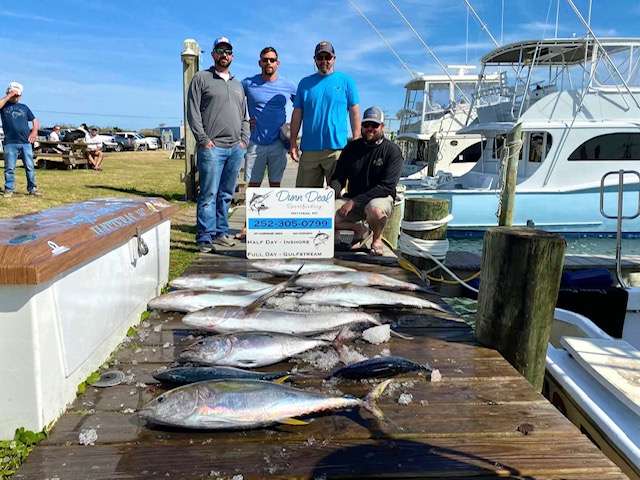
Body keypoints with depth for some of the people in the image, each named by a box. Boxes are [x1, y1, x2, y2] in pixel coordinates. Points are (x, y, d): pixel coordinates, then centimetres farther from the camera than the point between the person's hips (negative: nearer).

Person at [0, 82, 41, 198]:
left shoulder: (24, 107, 17)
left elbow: (34, 120, 19)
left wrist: (34, 131, 2)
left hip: (26, 142, 3)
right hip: (10, 143, -2)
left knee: (30, 167, 4)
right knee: (9, 167, 0)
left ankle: (32, 188, 11)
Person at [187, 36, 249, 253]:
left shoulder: (238, 84, 23)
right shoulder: (201, 78, 6)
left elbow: (245, 116, 24)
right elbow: (193, 112, -2)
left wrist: (244, 139, 9)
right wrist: (203, 139, -10)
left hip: (236, 149, 6)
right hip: (212, 148, -5)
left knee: (226, 195, 9)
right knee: (209, 194, -9)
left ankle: (221, 233, 17)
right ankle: (205, 238, -4)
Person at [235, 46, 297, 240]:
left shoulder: (288, 86, 3)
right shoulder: (248, 84, 1)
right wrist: (243, 121, 2)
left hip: (278, 143, 1)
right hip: (255, 143, 0)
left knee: (275, 184, 7)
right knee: (253, 185, 2)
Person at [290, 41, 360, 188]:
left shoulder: (346, 81, 7)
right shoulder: (305, 83, 12)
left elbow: (355, 113, 6)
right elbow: (297, 114, 12)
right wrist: (293, 142, 5)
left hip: (337, 148, -2)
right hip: (309, 148, 2)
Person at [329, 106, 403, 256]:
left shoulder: (392, 151, -7)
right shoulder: (352, 148, 7)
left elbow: (386, 187, -16)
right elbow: (339, 178, 7)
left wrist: (355, 202, -24)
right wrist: (332, 190, -20)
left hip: (381, 198, -4)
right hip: (352, 199, 4)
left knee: (375, 210, -40)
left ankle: (377, 238, -3)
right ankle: (360, 229, 7)